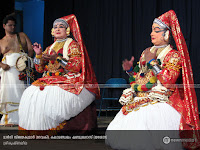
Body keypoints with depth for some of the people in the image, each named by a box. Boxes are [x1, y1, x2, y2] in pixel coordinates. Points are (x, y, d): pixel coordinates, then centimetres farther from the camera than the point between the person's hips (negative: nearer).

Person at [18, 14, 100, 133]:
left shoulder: (72, 44, 5)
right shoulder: (50, 48, 22)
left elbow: (77, 66, -9)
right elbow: (40, 69, 19)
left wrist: (57, 58, -16)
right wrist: (39, 54, 3)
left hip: (68, 82, -6)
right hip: (49, 81, 6)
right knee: (31, 96, -18)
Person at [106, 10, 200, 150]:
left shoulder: (174, 55, -1)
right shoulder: (147, 52, 19)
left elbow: (168, 80, -16)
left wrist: (152, 62, -11)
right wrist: (130, 70, 5)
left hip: (160, 102, -6)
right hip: (139, 99, 6)